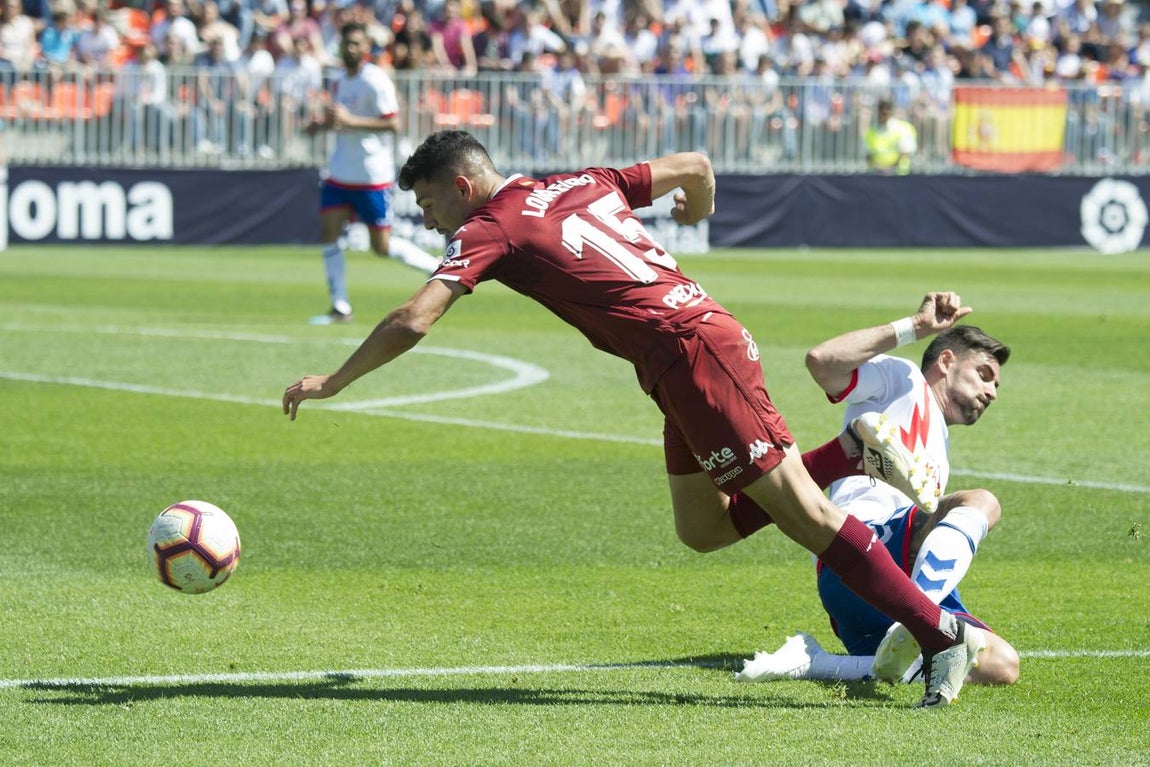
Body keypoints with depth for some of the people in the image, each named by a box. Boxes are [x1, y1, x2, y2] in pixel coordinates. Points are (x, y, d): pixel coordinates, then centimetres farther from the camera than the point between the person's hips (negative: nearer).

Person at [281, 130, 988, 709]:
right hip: (701, 328, 8)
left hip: (690, 352, -8)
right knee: (704, 530, 15)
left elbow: (412, 322, -10)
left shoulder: (493, 227, -2)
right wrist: (698, 210, 48)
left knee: (802, 511, -8)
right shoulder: (581, 182, 19)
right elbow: (695, 166, 25)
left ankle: (942, 633, -9)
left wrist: (332, 382, 2)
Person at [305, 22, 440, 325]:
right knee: (329, 234, -3)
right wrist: (323, 124, 4)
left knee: (382, 246, -3)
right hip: (340, 172, 8)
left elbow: (393, 123, -19)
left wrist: (350, 120, -26)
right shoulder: (341, 82, 12)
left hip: (372, 175, -8)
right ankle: (340, 307, 1)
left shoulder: (375, 81, -13)